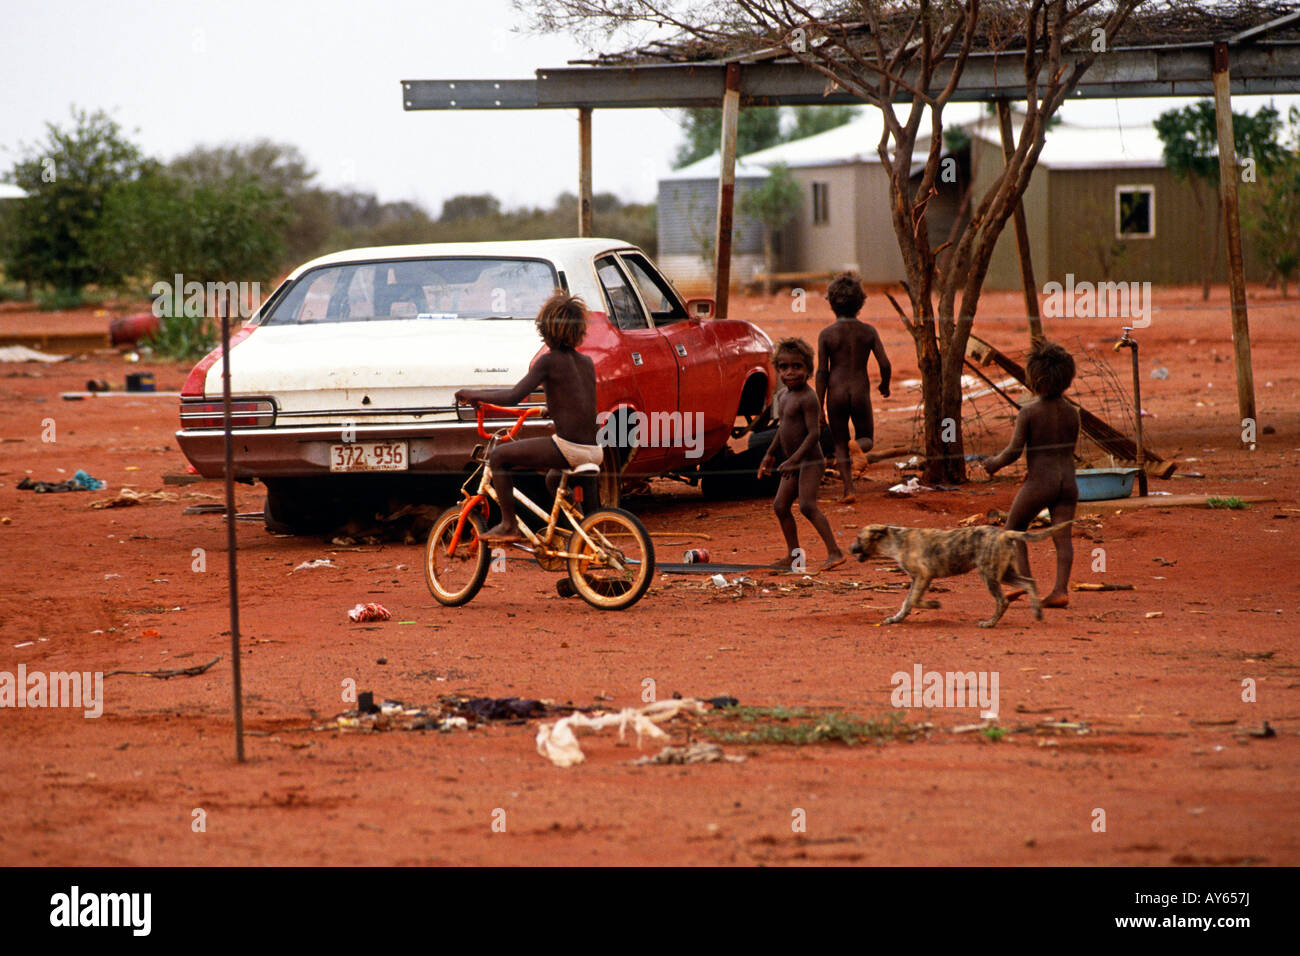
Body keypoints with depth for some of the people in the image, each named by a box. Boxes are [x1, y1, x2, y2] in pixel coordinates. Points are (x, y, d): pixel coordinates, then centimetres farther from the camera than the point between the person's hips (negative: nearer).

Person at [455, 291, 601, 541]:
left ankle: (508, 525, 0)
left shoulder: (549, 361, -7)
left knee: (499, 457, 2)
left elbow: (514, 396, -13)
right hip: (594, 452, 8)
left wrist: (473, 395, -2)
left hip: (568, 449, -8)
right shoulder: (587, 362, 13)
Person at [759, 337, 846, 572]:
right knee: (780, 506, 8)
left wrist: (794, 460, -27)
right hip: (794, 463, 9)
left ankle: (834, 552, -21)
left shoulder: (808, 398, -17)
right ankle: (793, 554, 17)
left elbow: (814, 433, -23)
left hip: (810, 462, -9)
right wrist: (770, 454, 28)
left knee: (807, 505, -20)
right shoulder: (786, 396, 12)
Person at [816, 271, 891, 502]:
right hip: (861, 393, 1)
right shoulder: (868, 331, -3)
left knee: (840, 445, 11)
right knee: (867, 440, 17)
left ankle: (848, 489, 0)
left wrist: (819, 407, -2)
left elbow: (822, 373, -7)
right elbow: (885, 364, -6)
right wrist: (885, 385, 16)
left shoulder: (827, 334, -6)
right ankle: (860, 443, -20)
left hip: (836, 394, -1)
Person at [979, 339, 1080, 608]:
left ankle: (1022, 578, 0)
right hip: (1068, 481, 4)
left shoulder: (1029, 412, -10)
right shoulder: (1072, 413, 5)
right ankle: (1061, 589, -8)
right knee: (1062, 537, 2)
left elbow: (1014, 451, -12)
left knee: (1013, 528, 13)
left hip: (1040, 482, -4)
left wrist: (994, 463, 8)